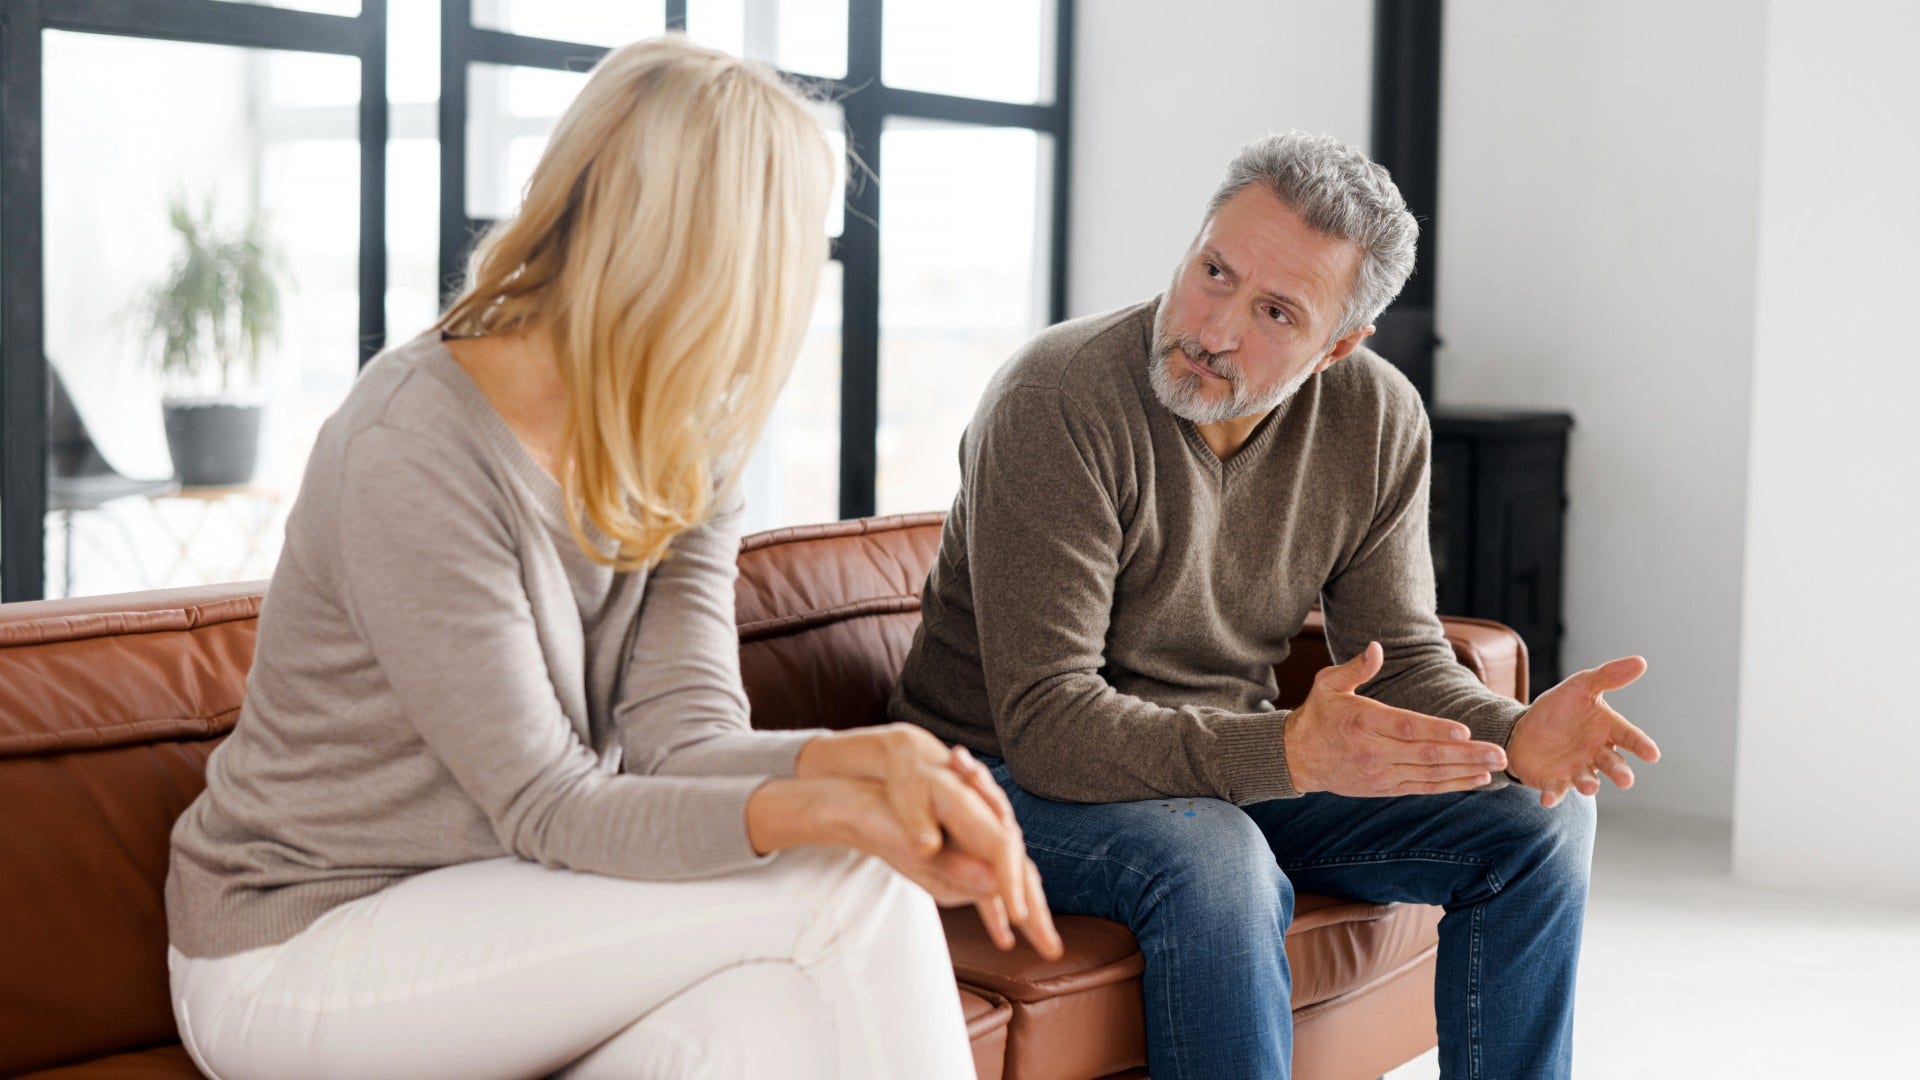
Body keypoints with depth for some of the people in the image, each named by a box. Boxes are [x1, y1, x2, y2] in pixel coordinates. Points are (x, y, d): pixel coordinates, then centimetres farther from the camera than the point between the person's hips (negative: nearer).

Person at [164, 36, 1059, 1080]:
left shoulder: (686, 448, 2)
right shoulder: (411, 452, -23)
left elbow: (681, 735, -9)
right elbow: (548, 807, -23)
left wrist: (872, 756, -30)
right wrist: (832, 811, -38)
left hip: (486, 899, 7)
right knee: (849, 889, -20)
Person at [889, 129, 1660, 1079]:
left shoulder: (1377, 420, -7)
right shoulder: (1057, 402, -25)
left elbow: (1403, 662, -3)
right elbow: (1047, 724, -30)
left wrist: (1514, 736, -26)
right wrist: (1289, 752, -44)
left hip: (1229, 763, 6)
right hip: (1017, 774, -6)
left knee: (1540, 820, -6)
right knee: (1215, 863, -36)